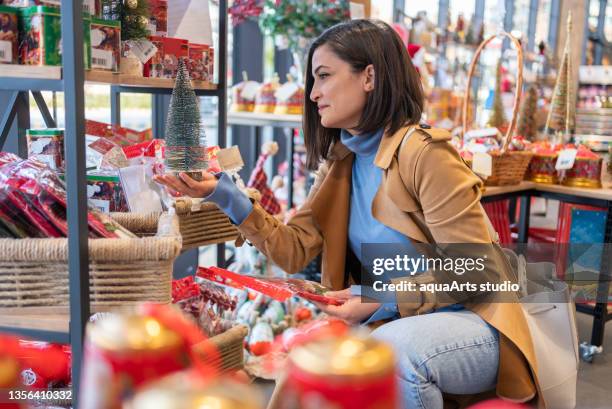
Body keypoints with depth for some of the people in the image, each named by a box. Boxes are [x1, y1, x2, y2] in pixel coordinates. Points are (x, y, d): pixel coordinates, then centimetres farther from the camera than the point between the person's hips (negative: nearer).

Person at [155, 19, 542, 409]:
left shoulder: (423, 152, -19)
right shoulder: (340, 160, 5)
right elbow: (296, 250, -2)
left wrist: (382, 301, -24)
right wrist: (225, 195, -11)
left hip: (471, 322, -6)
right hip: (396, 323, 6)